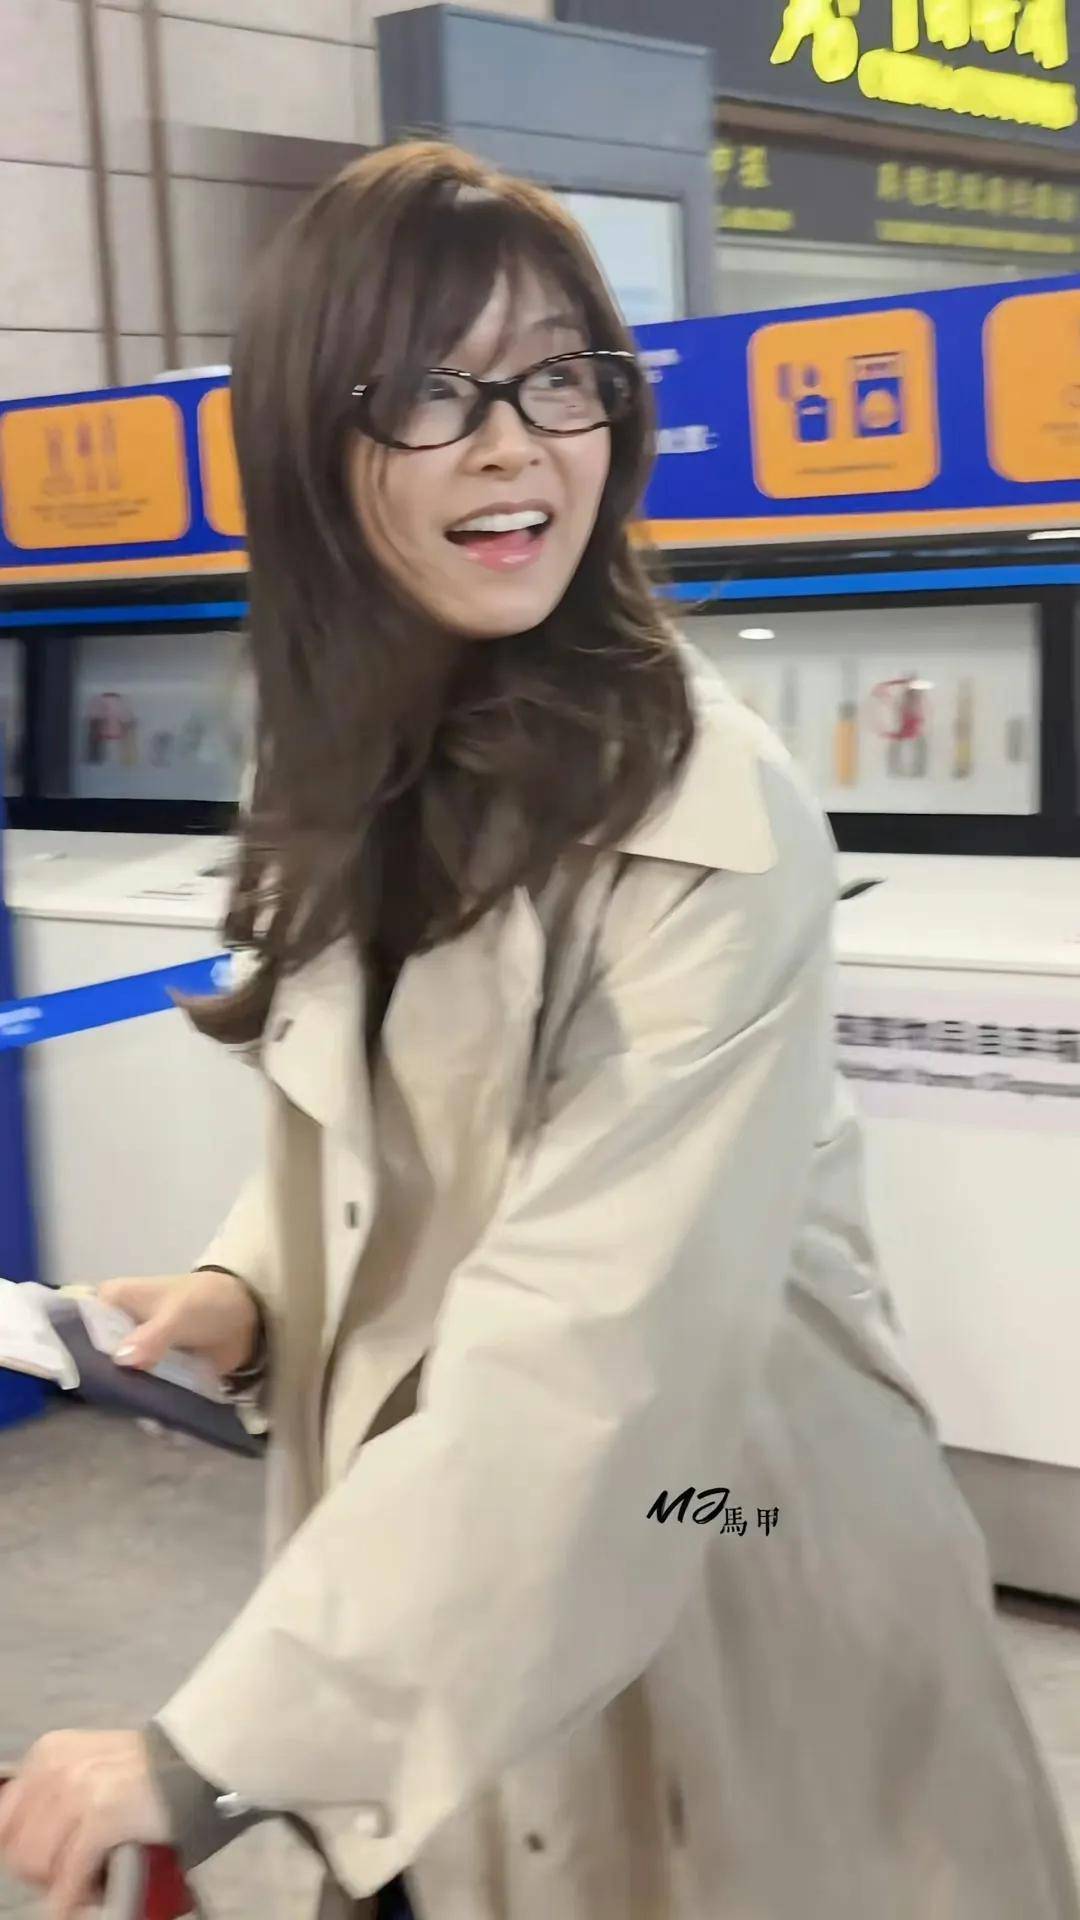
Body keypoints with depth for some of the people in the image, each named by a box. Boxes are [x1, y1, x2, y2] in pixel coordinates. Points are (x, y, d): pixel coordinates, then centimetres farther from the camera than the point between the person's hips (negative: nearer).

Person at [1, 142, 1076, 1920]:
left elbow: (586, 1343, -28)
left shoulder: (712, 815, -24)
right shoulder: (350, 764, 0)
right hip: (430, 1551, 6)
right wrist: (247, 1286, -6)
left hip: (698, 1566, -6)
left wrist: (218, 1744, -27)